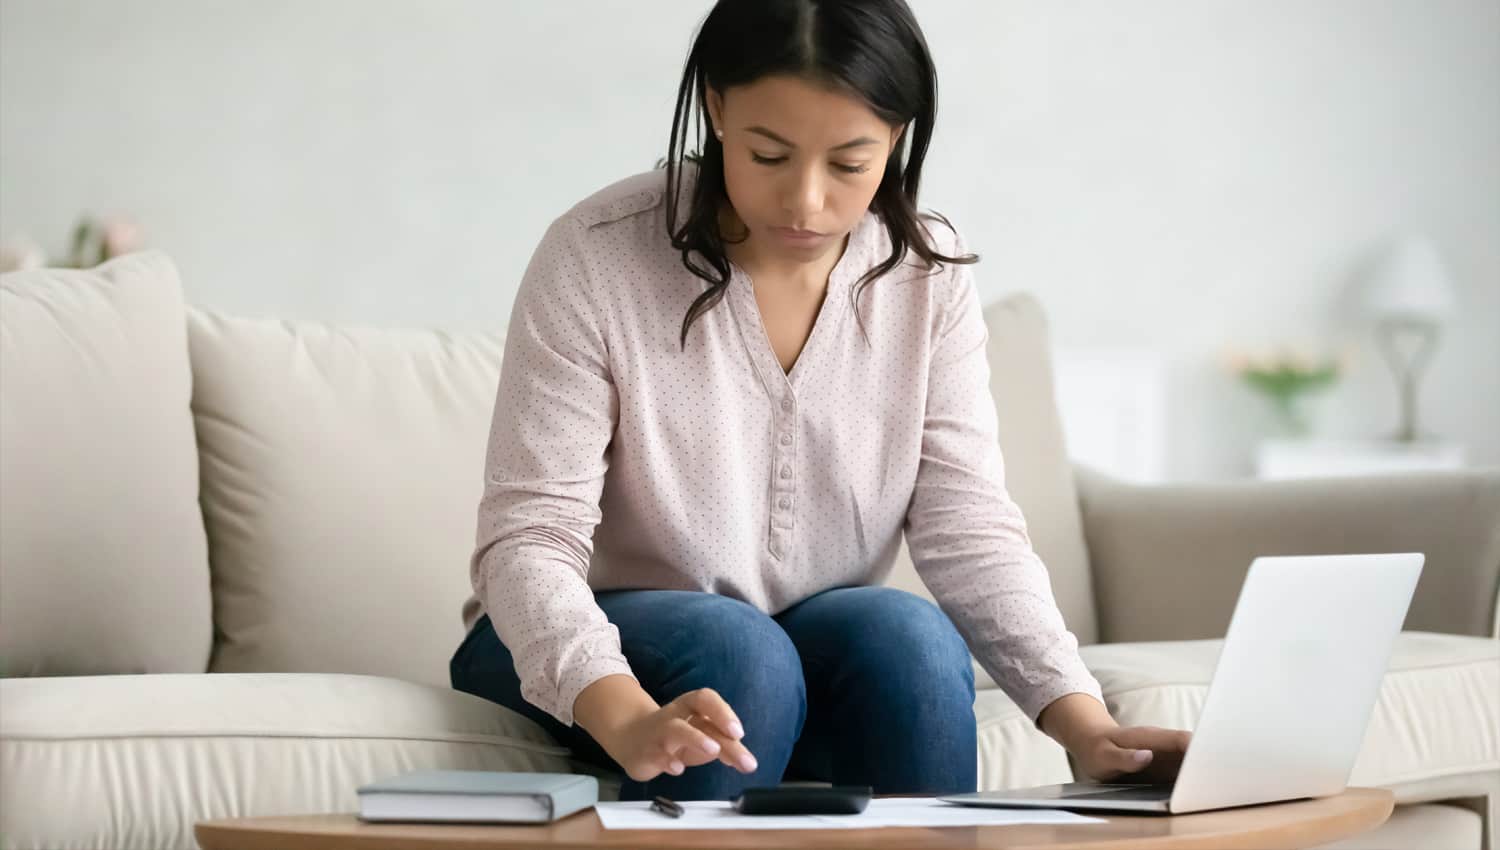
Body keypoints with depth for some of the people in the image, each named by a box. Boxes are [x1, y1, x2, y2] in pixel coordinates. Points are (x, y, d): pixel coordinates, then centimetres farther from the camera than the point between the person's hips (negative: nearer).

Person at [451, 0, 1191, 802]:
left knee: (907, 635, -28)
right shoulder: (593, 257, -18)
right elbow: (531, 537, -22)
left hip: (831, 654, 3)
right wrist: (628, 721, -41)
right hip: (591, 651, -3)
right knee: (737, 654, -33)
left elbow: (968, 528, -9)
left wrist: (1082, 720, -26)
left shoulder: (929, 274, -6)